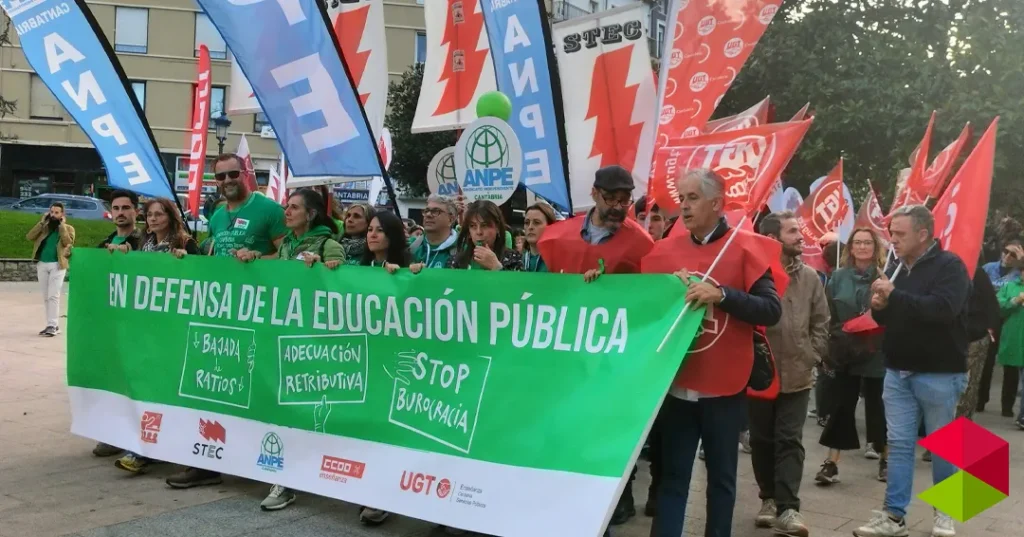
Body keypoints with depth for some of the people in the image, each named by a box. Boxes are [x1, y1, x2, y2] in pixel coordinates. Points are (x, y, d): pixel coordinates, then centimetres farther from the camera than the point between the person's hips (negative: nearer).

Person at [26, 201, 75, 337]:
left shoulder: (68, 228, 3)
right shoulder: (44, 227, 12)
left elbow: (68, 242, -15)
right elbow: (29, 236, -2)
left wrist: (62, 225, -11)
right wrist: (42, 222, -4)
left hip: (57, 265, -5)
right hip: (42, 264, 5)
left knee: (53, 296, -11)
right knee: (46, 297, 8)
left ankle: (52, 325, -10)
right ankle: (53, 324, 15)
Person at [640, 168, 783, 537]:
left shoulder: (746, 248, -4)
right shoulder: (665, 250, 6)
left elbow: (772, 311, -12)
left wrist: (721, 295, -22)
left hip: (724, 386, -3)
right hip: (675, 384, 3)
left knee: (721, 476, 11)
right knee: (672, 476, 8)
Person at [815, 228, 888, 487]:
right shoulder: (839, 276, 6)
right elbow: (827, 314, 6)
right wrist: (831, 344, -1)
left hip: (877, 353, -2)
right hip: (844, 352, 2)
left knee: (877, 405, 9)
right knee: (841, 406, 3)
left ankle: (884, 458, 27)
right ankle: (831, 463, 7)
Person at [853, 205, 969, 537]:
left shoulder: (949, 265, -9)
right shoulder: (899, 268, 11)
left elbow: (944, 309, -26)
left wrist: (895, 295, -25)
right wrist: (879, 308, -4)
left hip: (938, 375, -6)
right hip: (898, 372, 6)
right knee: (899, 445, 5)